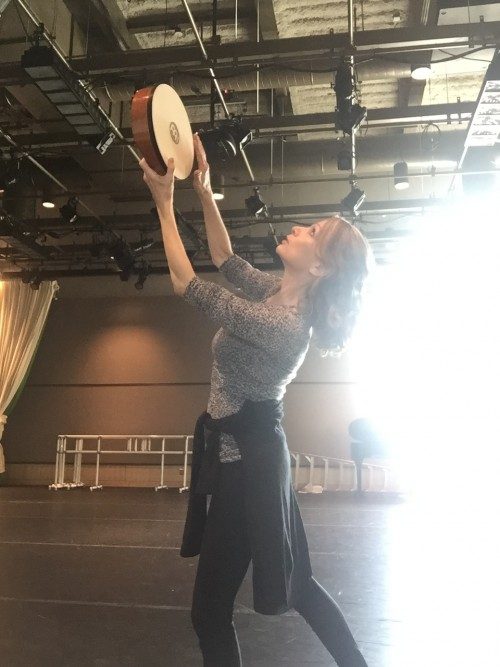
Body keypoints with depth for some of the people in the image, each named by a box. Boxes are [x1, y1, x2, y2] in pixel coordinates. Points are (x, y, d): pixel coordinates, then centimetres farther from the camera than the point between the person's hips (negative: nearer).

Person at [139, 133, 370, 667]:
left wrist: (164, 203, -13)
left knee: (210, 611, 5)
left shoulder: (279, 323, -26)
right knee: (294, 581, 24)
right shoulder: (280, 295, 0)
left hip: (245, 461, -10)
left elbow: (186, 285, -22)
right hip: (252, 450, 10)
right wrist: (204, 192, 6)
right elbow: (227, 260, 14)